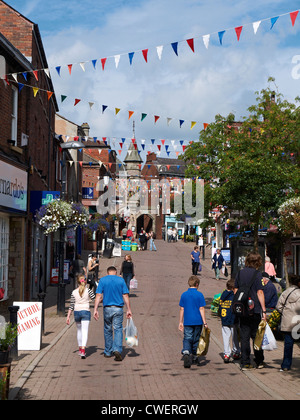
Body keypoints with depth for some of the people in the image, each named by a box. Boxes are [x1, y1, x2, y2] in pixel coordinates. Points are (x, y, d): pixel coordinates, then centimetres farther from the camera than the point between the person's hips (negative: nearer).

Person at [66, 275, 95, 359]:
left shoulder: (74, 292, 3)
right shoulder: (88, 290, -3)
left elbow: (71, 306, 3)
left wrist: (68, 316, 7)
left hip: (76, 312, 3)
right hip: (85, 311, -3)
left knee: (79, 330, 20)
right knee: (85, 331, -7)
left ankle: (80, 349, 31)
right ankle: (83, 350, -21)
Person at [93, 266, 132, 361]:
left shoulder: (102, 280, 2)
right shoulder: (121, 280, 2)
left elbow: (98, 296, -4)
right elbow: (126, 296, 0)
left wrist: (95, 309, -5)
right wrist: (129, 310, 2)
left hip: (107, 308, 1)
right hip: (118, 309, -1)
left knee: (108, 330, 14)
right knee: (118, 329, 0)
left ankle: (108, 352, 23)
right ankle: (117, 350, -19)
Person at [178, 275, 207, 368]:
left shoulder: (184, 295, 1)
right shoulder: (199, 295, -6)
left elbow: (182, 309, 4)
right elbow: (201, 309, -8)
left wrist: (180, 322, 11)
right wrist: (204, 322, -4)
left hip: (187, 322, 1)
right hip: (198, 321, -1)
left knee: (187, 339, 1)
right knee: (196, 339, 13)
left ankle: (186, 352, -26)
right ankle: (194, 357, 25)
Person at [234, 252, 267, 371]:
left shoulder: (240, 273, 7)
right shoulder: (257, 274, -8)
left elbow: (235, 290, 11)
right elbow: (260, 292, -11)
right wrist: (264, 310, -9)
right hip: (254, 310, -4)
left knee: (244, 336, 6)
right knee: (256, 336, 8)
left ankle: (245, 363, 6)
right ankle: (259, 362, 16)